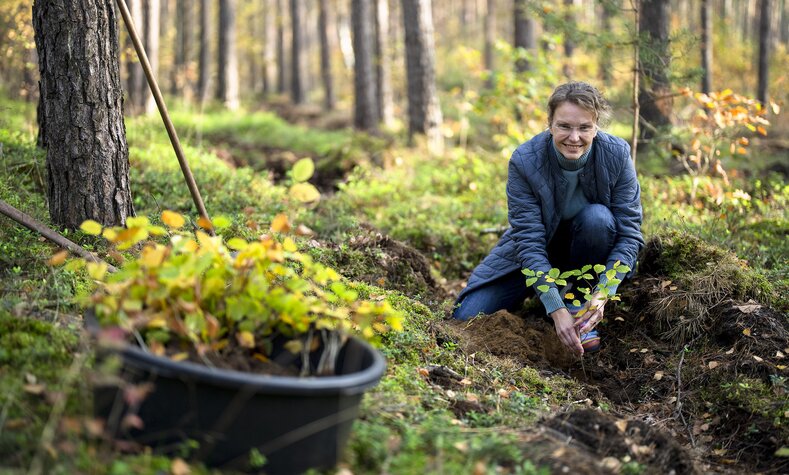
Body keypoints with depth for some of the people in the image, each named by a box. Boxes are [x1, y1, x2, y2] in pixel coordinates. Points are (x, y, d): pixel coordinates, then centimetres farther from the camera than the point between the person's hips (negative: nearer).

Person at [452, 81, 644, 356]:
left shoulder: (617, 154, -22)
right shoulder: (524, 161, -26)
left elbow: (629, 233, -20)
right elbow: (529, 241, -27)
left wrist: (602, 294, -34)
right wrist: (556, 310, -36)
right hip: (536, 253, 0)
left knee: (597, 217, -35)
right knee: (466, 317, -13)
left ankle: (581, 311, -14)